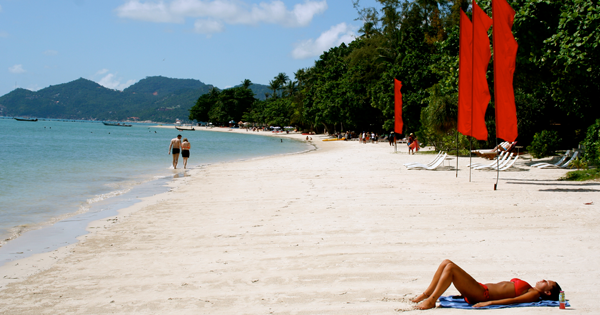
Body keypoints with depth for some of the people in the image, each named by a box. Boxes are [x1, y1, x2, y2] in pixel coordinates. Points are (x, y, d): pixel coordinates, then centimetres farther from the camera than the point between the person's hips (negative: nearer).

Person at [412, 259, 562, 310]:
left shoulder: (534, 294, -4)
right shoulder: (528, 289, 22)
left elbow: (513, 300, -19)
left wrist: (488, 303, -31)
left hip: (481, 294, -9)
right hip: (481, 288, 9)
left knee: (450, 267, -22)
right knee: (446, 263, 3)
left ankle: (431, 301, -18)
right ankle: (427, 294, 4)